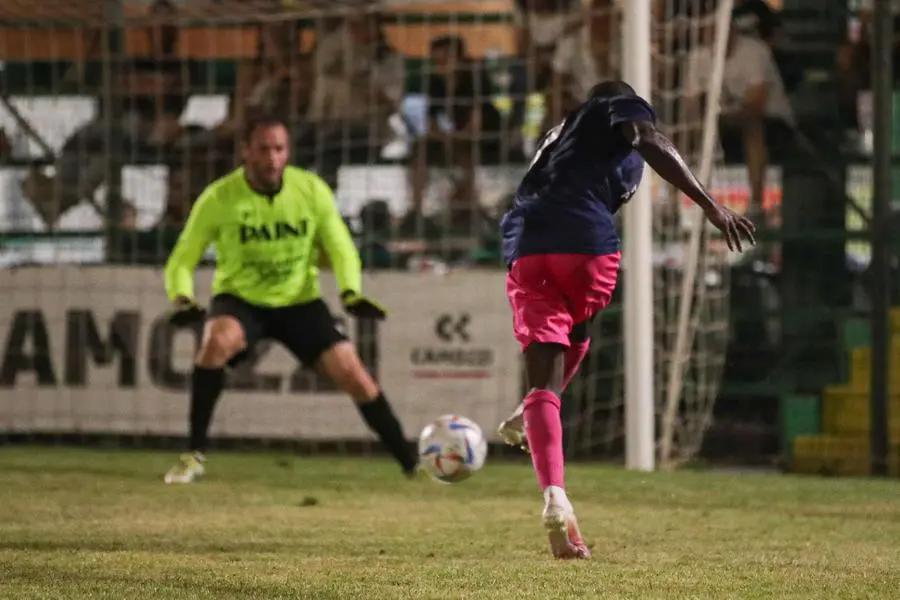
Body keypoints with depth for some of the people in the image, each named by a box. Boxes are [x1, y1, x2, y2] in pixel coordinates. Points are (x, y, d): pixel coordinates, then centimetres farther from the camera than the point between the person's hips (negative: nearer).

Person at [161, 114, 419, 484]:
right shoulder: (219, 198, -16)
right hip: (239, 300, -2)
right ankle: (195, 456, -24)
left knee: (351, 372, -12)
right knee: (217, 341, -35)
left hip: (300, 303, 2)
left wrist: (351, 294, -23)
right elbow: (182, 260, -11)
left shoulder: (312, 190, -11)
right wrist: (182, 301, -31)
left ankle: (412, 463, 3)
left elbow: (340, 248, -4)